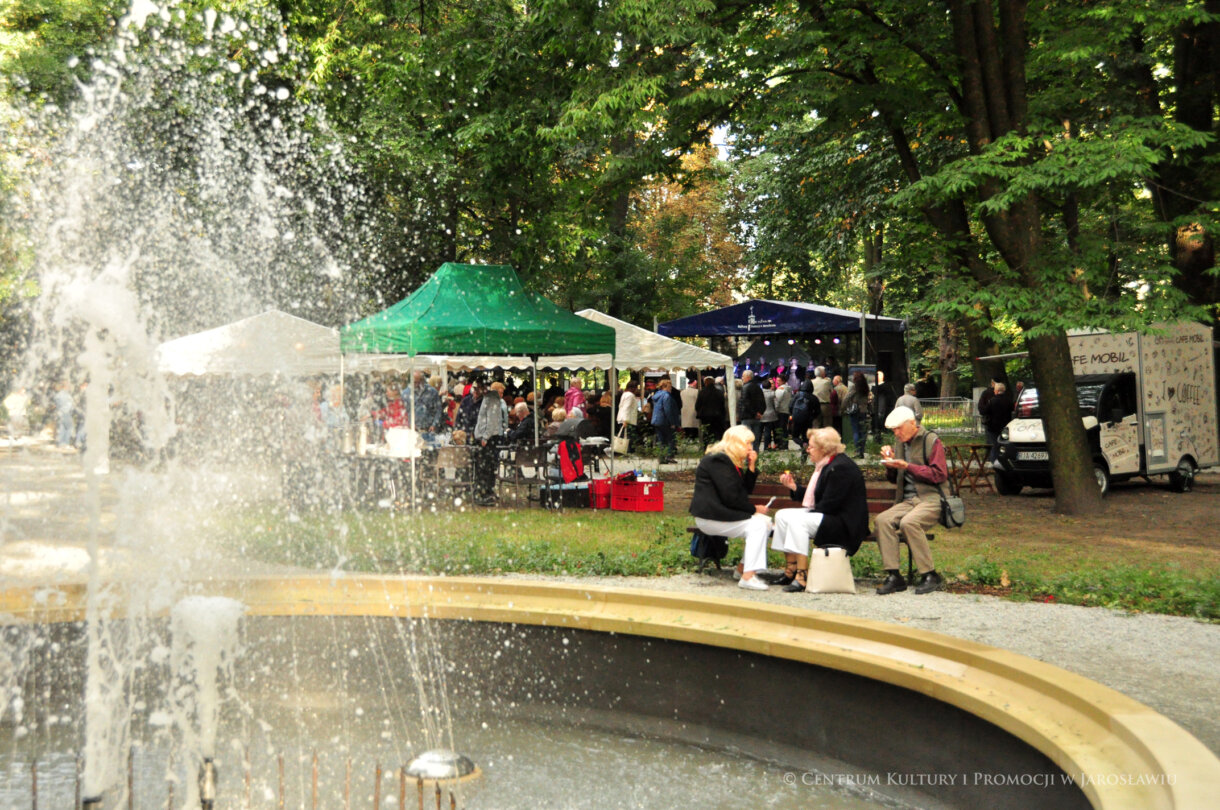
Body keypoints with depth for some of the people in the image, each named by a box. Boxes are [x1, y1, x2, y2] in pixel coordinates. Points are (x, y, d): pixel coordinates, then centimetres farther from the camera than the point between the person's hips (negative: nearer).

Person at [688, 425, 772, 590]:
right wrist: (754, 509, -11)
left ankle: (744, 568, 5)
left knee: (766, 522, 0)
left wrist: (751, 467, 3)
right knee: (757, 525, -21)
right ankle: (748, 577, -23)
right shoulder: (718, 460, -16)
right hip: (710, 517, -10)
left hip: (721, 511, 10)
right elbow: (730, 497, -21)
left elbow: (746, 490, 15)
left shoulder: (732, 461, 17)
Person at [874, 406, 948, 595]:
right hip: (907, 500, 6)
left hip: (931, 499, -6)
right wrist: (890, 463, 5)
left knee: (908, 522, -34)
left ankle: (930, 576, -21)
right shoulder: (900, 444, 19)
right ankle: (894, 576, -22)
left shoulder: (931, 440, 0)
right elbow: (894, 479, 26)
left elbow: (939, 475, -9)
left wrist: (907, 466, -13)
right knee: (882, 520, -24)